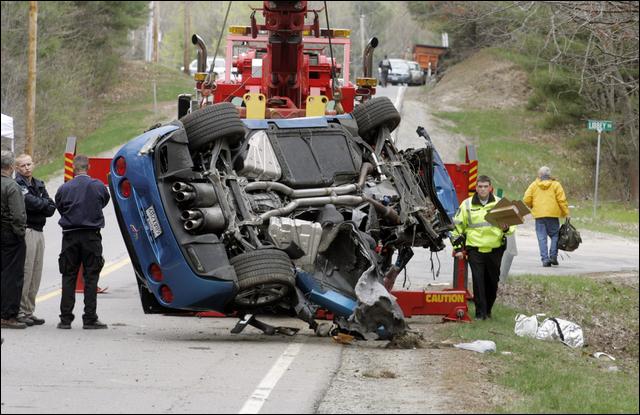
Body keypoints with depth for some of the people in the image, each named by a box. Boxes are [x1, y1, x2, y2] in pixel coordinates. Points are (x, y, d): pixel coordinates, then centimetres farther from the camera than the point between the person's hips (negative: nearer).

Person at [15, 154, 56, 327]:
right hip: (26, 230, -8)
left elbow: (52, 209, 10)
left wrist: (38, 205, -7)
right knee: (25, 272, -11)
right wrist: (45, 204, -1)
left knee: (36, 274, 8)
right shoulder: (18, 184, -6)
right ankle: (20, 311, -10)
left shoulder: (39, 184, 18)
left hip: (39, 232, 8)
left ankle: (29, 311, 13)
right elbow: (30, 202, -19)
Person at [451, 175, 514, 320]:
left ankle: (488, 310, 26)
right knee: (478, 281, -8)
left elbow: (512, 224, 11)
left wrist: (506, 228, -13)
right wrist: (458, 248, 3)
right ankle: (480, 312, -3)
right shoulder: (467, 205, 4)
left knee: (492, 281, 9)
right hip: (475, 249, -2)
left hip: (495, 250, 2)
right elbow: (457, 227, 9)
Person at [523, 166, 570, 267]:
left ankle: (545, 259, -4)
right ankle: (553, 255, -2)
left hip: (539, 214, 1)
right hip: (553, 214, -1)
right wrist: (566, 213, 3)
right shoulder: (556, 185, 2)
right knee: (555, 235, 12)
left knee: (542, 238, 3)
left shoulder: (534, 185, 5)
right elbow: (562, 200, -4)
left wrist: (532, 206, 20)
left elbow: (526, 200, 0)